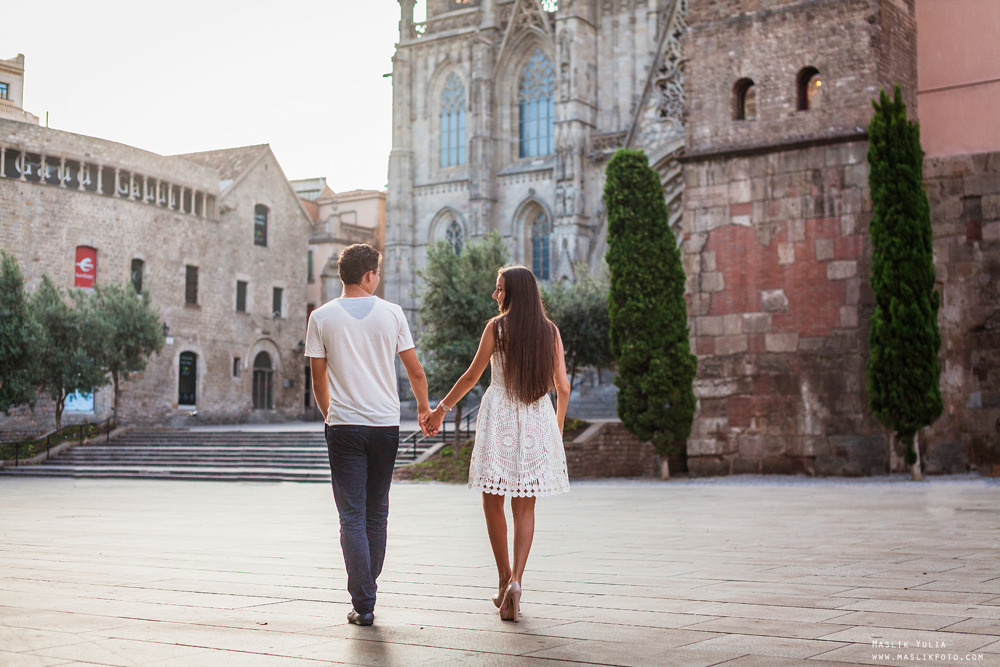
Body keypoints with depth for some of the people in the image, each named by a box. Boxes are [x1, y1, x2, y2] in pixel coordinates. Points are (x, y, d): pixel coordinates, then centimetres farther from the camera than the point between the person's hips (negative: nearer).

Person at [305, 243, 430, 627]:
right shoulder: (391, 313, 1)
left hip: (344, 426, -1)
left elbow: (318, 379, 4)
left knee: (352, 516, 0)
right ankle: (367, 588, 26)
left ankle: (363, 605, -4)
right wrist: (424, 408, 24)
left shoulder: (321, 317, 0)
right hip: (386, 423, 1)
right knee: (377, 512, 15)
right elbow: (415, 372, 6)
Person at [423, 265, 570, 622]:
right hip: (538, 419, 3)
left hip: (499, 417, -3)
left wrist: (441, 409, 10)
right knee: (525, 507, 6)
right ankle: (515, 581, -9)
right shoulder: (550, 331, 4)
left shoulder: (496, 327, -5)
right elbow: (563, 386, 5)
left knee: (493, 501, 12)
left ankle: (505, 579, 14)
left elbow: (472, 376, -2)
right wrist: (558, 424, 21)